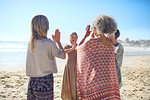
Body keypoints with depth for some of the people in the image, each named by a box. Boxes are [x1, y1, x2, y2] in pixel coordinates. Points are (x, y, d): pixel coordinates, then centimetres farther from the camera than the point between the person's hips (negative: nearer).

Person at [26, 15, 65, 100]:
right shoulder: (48, 43, -14)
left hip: (32, 81, 6)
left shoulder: (30, 43, 3)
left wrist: (55, 41, 23)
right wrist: (58, 41, 9)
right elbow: (63, 56, 0)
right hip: (45, 80, -6)